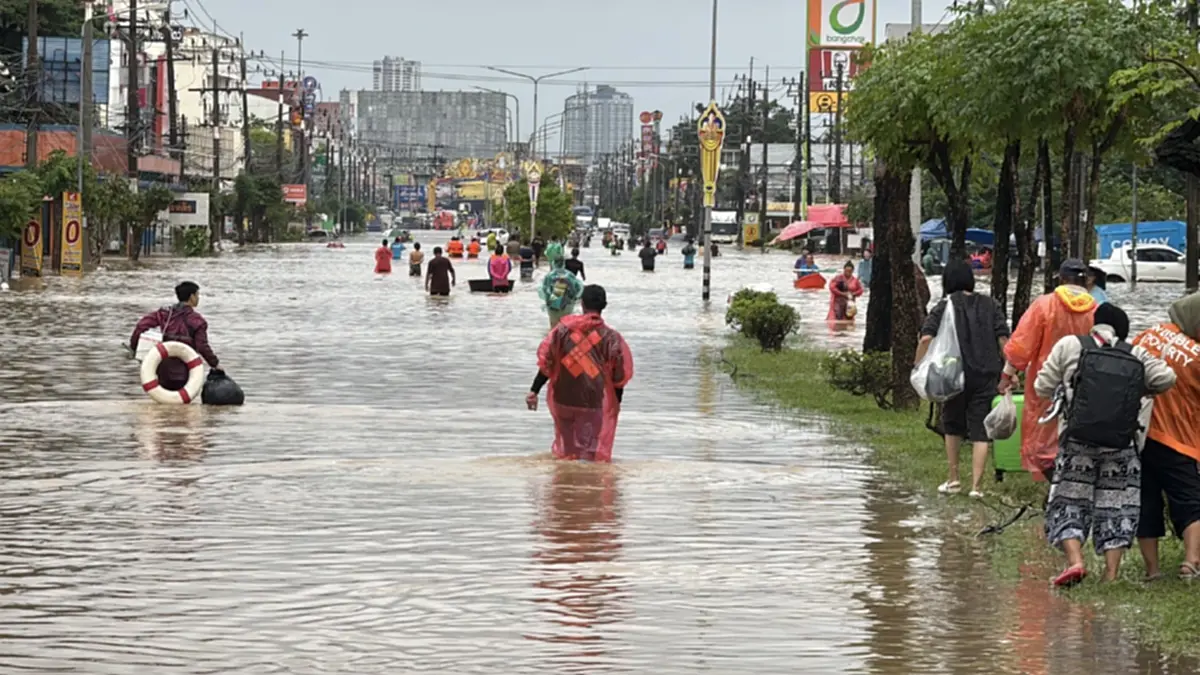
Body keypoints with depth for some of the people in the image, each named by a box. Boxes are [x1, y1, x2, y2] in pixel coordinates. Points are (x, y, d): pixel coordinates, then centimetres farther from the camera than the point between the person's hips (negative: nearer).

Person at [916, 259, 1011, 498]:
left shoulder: (944, 307, -1)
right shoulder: (990, 306, 6)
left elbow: (926, 339, -12)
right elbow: (1003, 339, 1)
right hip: (986, 376, 1)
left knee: (953, 427, 19)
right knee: (980, 432, 1)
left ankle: (953, 479, 24)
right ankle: (976, 485, -6)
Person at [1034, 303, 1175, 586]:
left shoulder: (1069, 346, 1)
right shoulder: (1137, 356, 5)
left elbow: (1043, 388, 3)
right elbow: (1167, 378, -3)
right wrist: (1140, 390, 15)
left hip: (1077, 443, -1)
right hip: (1121, 447, 1)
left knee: (1069, 503, 7)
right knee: (1116, 509, 10)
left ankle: (1074, 560, -13)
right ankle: (1111, 573, 5)